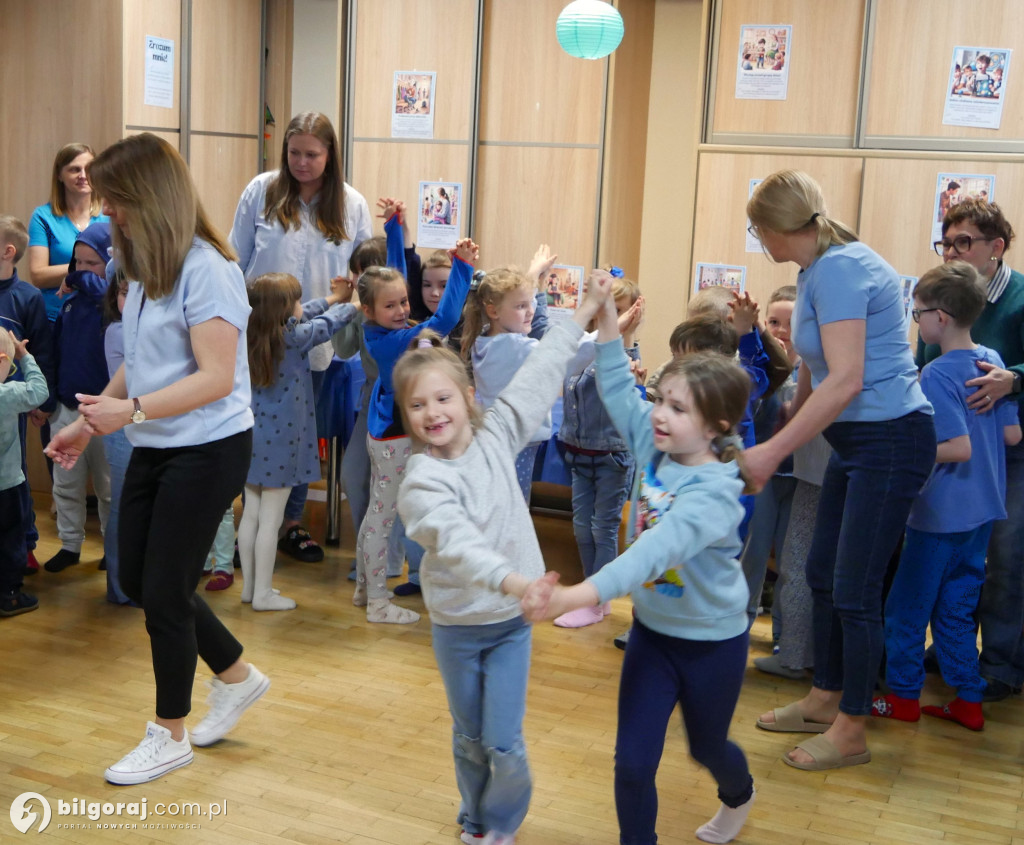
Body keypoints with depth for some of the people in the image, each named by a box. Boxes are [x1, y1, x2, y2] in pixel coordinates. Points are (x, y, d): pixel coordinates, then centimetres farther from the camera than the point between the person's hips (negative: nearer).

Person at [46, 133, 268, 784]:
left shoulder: (205, 269, -19)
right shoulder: (148, 269, 9)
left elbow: (216, 378, -23)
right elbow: (140, 364, 14)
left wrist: (131, 410, -31)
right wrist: (88, 424, 12)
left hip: (207, 450, -9)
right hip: (155, 448, 9)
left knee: (164, 590, 1)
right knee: (138, 579, 14)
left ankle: (170, 737, 21)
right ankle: (237, 676, 34)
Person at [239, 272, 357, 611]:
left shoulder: (252, 334, 1)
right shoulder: (296, 337, -16)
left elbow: (304, 316, 16)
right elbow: (327, 322, 2)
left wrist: (334, 297, 27)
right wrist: (353, 302, 21)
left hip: (252, 438, 7)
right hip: (280, 441, -7)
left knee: (251, 514, 14)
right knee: (270, 519, 1)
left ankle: (250, 585, 26)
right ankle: (263, 593, 9)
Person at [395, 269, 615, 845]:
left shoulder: (496, 437, -6)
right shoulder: (420, 481, -18)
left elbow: (539, 376, -2)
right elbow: (457, 543, -35)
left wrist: (587, 309, 0)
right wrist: (513, 581, -52)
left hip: (512, 620, 2)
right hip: (457, 624, -2)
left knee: (504, 742, -1)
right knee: (470, 739, 14)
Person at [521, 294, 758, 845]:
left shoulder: (714, 491, -30)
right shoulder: (656, 449, -10)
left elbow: (655, 550, -44)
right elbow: (618, 390, -2)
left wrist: (576, 596, -56)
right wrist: (604, 314, -13)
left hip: (712, 641, -4)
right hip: (652, 630, 5)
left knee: (706, 747, 22)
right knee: (632, 761, -1)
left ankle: (738, 797, 56)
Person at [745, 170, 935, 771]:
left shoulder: (838, 269, -20)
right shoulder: (819, 271, 9)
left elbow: (845, 382, -26)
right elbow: (815, 373, 19)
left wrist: (774, 452, -24)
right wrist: (784, 433, 24)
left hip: (891, 439, -10)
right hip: (857, 440, 10)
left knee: (854, 590, -1)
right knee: (823, 574, 16)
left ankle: (851, 732, 14)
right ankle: (825, 702, 32)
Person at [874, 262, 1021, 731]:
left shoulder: (936, 375, -19)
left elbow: (959, 447, -24)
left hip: (942, 513, -7)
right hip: (983, 509, 7)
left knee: (907, 605, 8)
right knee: (957, 608, 16)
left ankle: (904, 697, 18)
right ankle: (968, 701, 20)